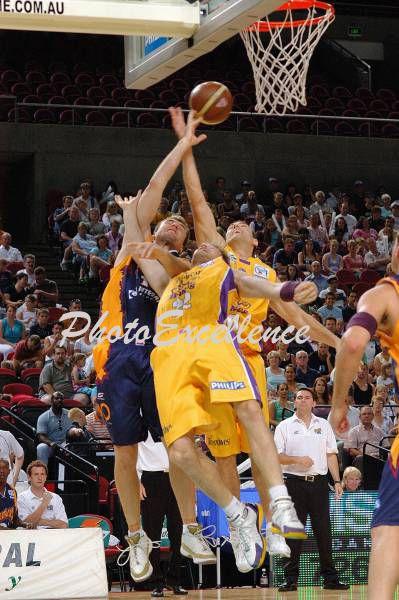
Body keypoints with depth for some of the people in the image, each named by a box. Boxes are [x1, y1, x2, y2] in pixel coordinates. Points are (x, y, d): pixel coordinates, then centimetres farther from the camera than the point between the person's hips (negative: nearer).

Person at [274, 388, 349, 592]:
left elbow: (331, 455, 12)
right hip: (295, 482, -2)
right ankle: (291, 579, 0)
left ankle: (330, 578, 5)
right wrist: (297, 460, -14)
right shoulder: (284, 427, 7)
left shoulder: (324, 425, 14)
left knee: (323, 530, 1)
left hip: (319, 482, 2)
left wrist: (337, 481, 5)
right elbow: (276, 456, 1)